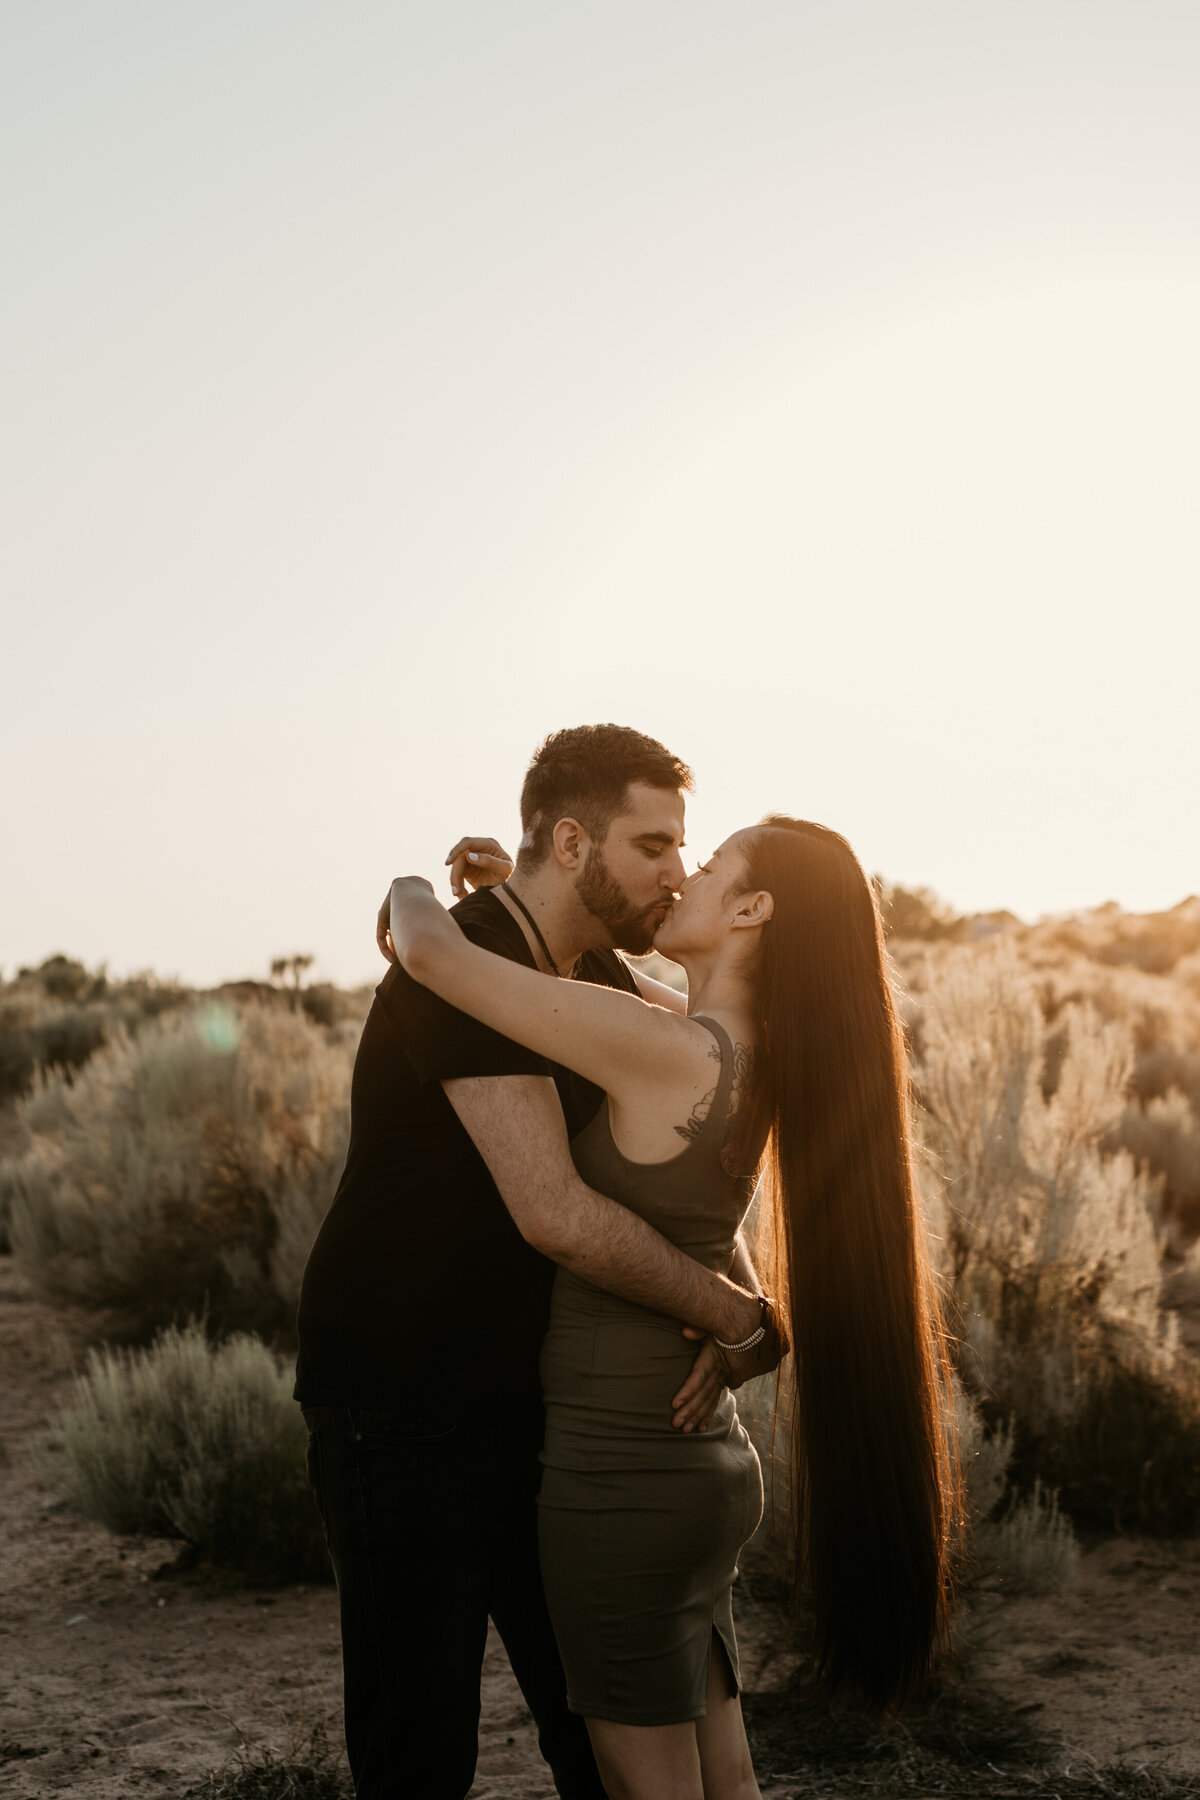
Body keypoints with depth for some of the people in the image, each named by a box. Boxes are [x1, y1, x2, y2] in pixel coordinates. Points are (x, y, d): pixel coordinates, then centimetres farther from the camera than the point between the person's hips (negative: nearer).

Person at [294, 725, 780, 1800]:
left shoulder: (603, 978, 6)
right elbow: (553, 1214, -32)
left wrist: (731, 1300, -11)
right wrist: (732, 1316, -23)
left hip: (519, 1387, 8)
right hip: (396, 1403, -8)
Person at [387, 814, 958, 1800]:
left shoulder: (670, 1051, -23)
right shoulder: (762, 1062, 3)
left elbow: (434, 955, -21)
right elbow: (611, 998, 22)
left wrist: (414, 894, 1)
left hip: (620, 1483, -8)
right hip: (698, 1463, 8)